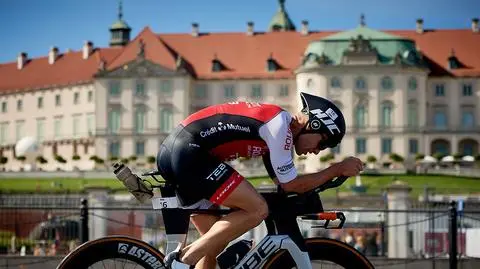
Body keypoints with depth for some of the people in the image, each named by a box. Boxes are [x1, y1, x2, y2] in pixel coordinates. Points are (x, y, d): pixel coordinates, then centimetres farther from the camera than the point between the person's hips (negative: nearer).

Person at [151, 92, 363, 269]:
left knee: (216, 241, 14)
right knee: (257, 209, -10)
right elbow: (291, 185, -5)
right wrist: (337, 169, 3)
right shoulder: (280, 124, -9)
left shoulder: (275, 122, 19)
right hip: (188, 152, -10)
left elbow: (283, 182, 26)